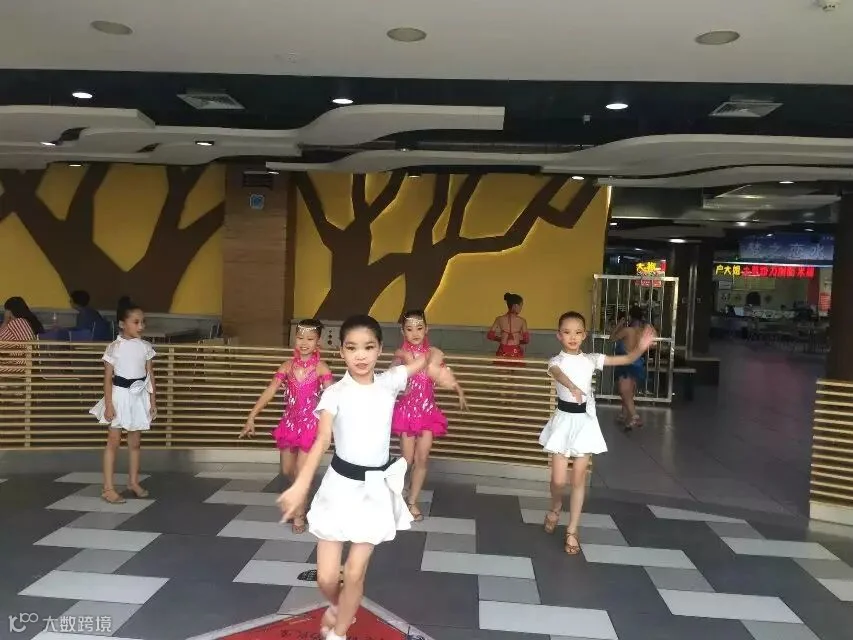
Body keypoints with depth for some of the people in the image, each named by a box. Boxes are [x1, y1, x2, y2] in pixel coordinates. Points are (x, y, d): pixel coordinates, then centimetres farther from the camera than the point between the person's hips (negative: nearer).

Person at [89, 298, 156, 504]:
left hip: (139, 397, 4)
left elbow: (150, 375, 6)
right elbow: (108, 378, -8)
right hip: (120, 395, -4)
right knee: (114, 441, 0)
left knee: (134, 442, 13)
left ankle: (133, 481, 28)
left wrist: (152, 401, 4)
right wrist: (108, 404, -13)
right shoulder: (114, 348, -9)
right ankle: (108, 488, 5)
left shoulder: (146, 347, 2)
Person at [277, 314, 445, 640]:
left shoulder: (389, 382, -3)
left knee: (355, 574, 6)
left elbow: (432, 355, 6)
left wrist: (434, 363, -19)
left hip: (376, 487, 1)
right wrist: (301, 485, -37)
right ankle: (336, 606, 42)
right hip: (340, 485, -1)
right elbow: (321, 441, -22)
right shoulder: (335, 393, -10)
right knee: (326, 577, 5)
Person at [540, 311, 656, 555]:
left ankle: (572, 531, 20)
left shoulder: (591, 359, 3)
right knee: (559, 480, -1)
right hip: (563, 420, -2)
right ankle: (556, 508, 34)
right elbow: (556, 372, -33)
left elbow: (627, 359, 1)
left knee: (579, 479, 7)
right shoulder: (557, 360, -7)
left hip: (585, 421, 2)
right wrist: (572, 387, -56)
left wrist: (641, 347, -22)